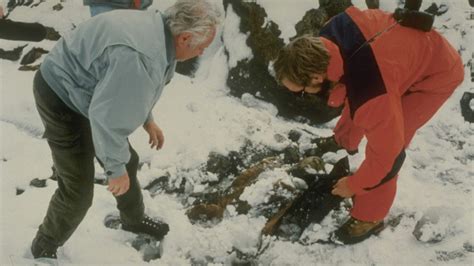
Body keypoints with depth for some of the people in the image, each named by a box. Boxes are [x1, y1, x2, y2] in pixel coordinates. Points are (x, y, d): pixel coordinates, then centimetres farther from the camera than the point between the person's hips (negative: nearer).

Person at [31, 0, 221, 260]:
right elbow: (107, 117, -32)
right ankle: (44, 248, 21)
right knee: (78, 192, -5)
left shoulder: (158, 28, -4)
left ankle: (134, 219, 44)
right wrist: (116, 169, -20)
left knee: (127, 161, 20)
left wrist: (148, 120, 19)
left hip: (84, 94, 10)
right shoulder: (140, 58, -36)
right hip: (61, 99, -10)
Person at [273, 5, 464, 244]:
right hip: (413, 43, 8)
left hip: (436, 73, -8)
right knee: (360, 111, 26)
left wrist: (353, 185, -14)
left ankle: (369, 217, 8)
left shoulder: (370, 95, -44)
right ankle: (343, 141, 60)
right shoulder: (327, 38, -22)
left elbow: (386, 151, -31)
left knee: (384, 141, -14)